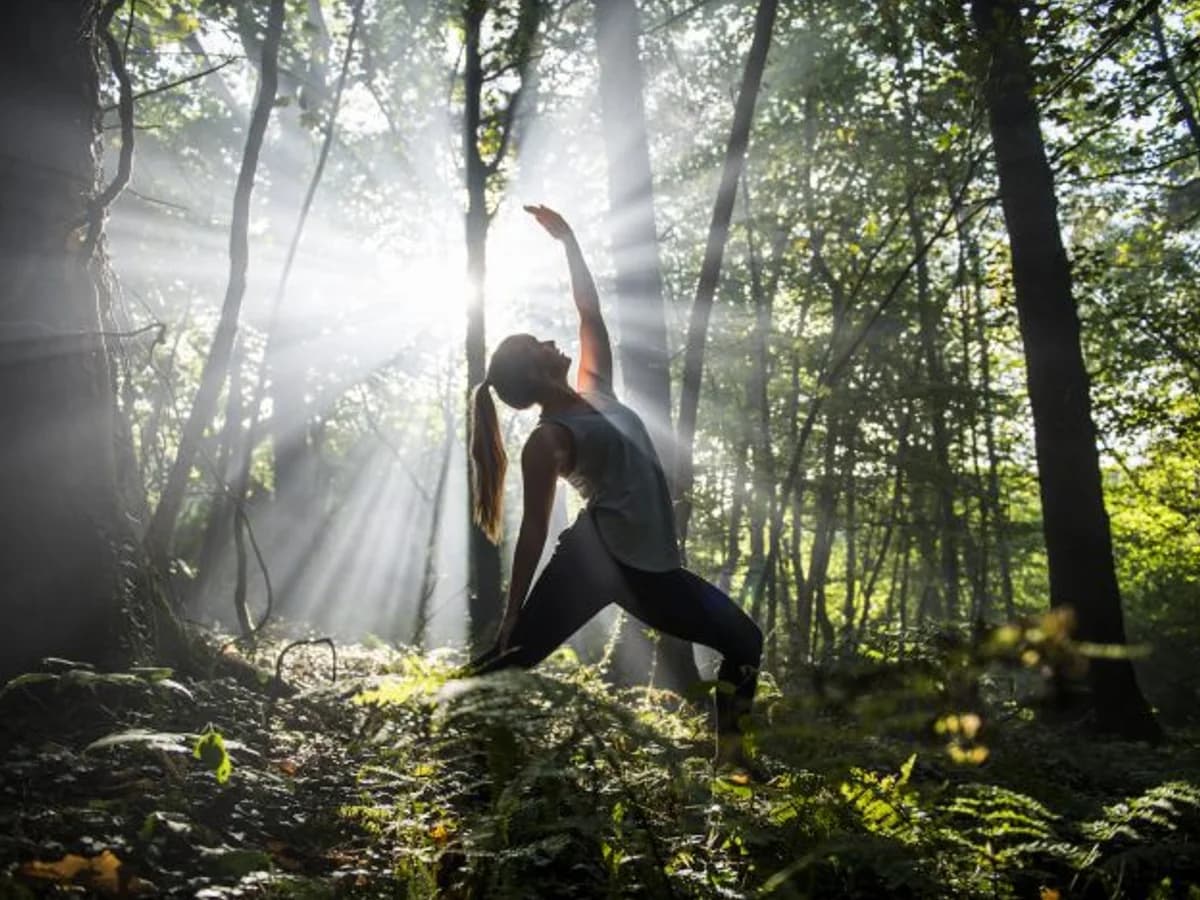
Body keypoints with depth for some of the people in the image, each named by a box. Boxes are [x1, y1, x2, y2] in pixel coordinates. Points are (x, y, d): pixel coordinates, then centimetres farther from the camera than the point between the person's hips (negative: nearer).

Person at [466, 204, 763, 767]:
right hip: (595, 558, -8)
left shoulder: (595, 393, 14)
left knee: (744, 642, 11)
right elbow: (534, 529, -8)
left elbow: (590, 312, 19)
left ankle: (730, 753, 17)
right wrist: (511, 613, -10)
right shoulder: (547, 441, -6)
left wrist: (568, 240, 20)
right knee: (513, 659, -14)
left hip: (648, 567, 8)